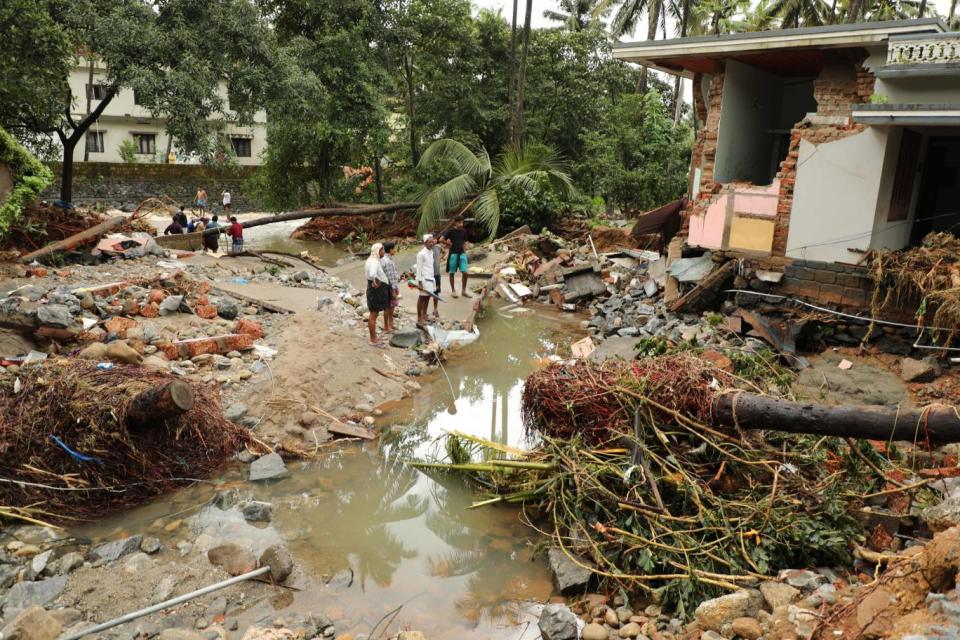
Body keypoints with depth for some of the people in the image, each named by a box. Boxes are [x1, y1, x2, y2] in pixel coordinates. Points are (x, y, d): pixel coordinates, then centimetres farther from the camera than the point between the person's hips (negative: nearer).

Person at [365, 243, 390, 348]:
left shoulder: (375, 261, 11)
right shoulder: (373, 262, -21)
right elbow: (372, 274, -41)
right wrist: (376, 281, -25)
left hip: (379, 290, 10)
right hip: (376, 289, -10)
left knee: (374, 314, 17)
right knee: (373, 315, -2)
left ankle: (374, 337, 27)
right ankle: (373, 340, 5)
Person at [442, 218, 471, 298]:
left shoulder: (464, 231, 5)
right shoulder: (450, 231, -9)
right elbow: (443, 240, -7)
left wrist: (465, 252, 7)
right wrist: (449, 244, 0)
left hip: (462, 254, 3)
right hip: (453, 254, -3)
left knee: (465, 272, -2)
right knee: (452, 273, 6)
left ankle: (463, 291, 10)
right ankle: (453, 291, 18)